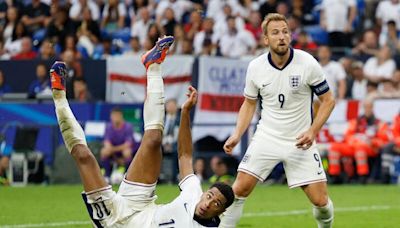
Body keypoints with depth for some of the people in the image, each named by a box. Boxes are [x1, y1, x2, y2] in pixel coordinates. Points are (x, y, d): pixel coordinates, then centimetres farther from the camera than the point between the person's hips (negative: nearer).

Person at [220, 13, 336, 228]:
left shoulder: (307, 63, -12)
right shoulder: (255, 67, -5)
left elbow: (328, 100, -3)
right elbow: (249, 104, 11)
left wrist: (312, 131, -16)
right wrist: (237, 134, -3)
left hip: (300, 142, -1)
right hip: (266, 136, 2)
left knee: (320, 201, -6)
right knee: (239, 189, -11)